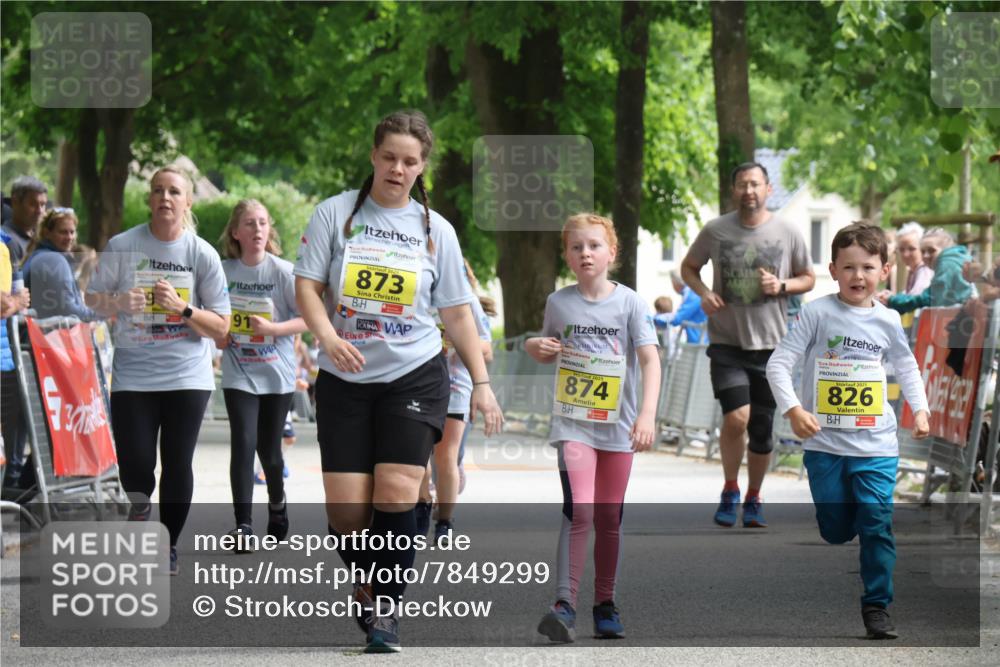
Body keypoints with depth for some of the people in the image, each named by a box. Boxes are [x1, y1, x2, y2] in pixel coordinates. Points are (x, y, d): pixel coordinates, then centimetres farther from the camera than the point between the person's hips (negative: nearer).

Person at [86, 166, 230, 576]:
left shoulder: (203, 255, -3)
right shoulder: (122, 246, -3)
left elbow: (221, 327, -1)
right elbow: (93, 300, 6)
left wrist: (183, 308, -17)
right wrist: (118, 303, -15)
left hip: (187, 377, 0)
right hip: (132, 376, 0)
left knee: (177, 464, 0)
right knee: (135, 464, -6)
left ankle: (169, 546, 14)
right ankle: (138, 526, 22)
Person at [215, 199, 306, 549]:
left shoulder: (283, 271, -8)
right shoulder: (223, 271, -2)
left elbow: (309, 318, -8)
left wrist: (273, 328, -21)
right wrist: (217, 335, -5)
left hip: (277, 374, 0)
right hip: (239, 373, 0)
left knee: (269, 448, 8)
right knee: (243, 444, -13)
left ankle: (277, 502, 38)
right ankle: (243, 525, -11)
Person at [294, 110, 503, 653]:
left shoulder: (435, 230, 8)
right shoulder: (335, 214, 3)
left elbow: (457, 313, 11)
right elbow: (307, 286, -1)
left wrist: (481, 383, 6)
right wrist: (327, 335, -20)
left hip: (414, 377, 0)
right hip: (344, 380, 0)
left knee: (396, 492, -14)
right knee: (345, 503, -5)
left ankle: (386, 610, -3)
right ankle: (364, 584, 23)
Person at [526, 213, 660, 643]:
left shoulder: (628, 302, -3)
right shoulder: (558, 302, 3)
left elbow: (650, 359, -10)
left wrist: (647, 414, -22)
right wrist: (534, 348, -5)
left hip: (618, 426, 1)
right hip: (573, 423, -1)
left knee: (609, 518, 9)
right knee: (579, 511, -17)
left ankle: (605, 604, 22)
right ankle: (565, 605, -21)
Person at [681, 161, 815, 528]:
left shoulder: (787, 232, 0)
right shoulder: (715, 231, 0)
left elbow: (808, 278, 11)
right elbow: (688, 267, 14)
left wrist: (782, 285, -10)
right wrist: (703, 293, -7)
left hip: (770, 344, 1)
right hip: (726, 343, -1)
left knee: (762, 429, 7)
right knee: (736, 417, -18)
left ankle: (753, 500, 26)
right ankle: (730, 491, 4)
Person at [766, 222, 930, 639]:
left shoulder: (887, 321, 3)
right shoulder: (817, 314, -8)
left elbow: (906, 367, 20)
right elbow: (779, 364, -9)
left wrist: (920, 409, 8)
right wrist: (793, 410, -21)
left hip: (876, 445, 1)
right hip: (825, 444, -1)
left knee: (877, 525, -5)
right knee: (836, 531, 6)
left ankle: (877, 606, 4)